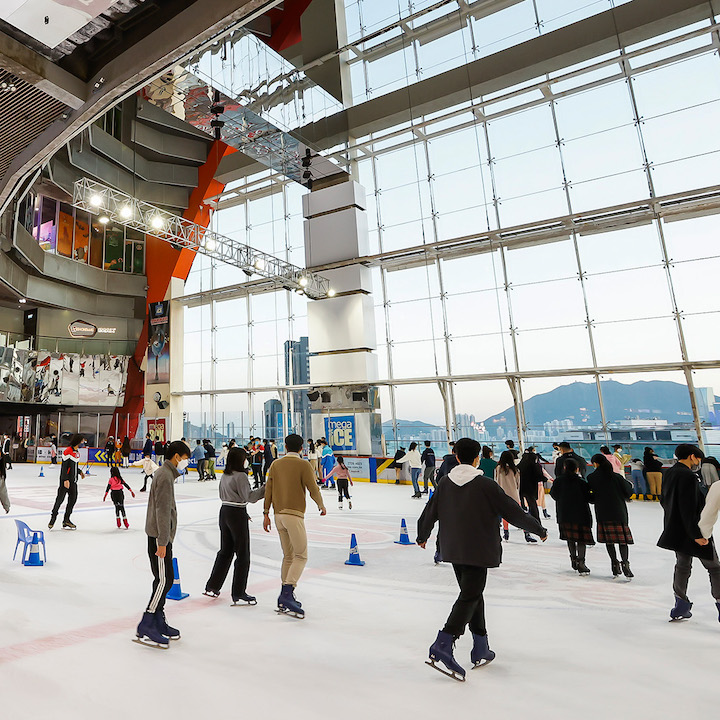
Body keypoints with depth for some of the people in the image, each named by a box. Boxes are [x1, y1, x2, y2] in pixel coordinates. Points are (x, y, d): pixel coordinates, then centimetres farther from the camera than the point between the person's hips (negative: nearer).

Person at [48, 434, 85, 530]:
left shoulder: (77, 452, 14)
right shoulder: (68, 451, -14)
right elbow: (64, 466, -18)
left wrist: (80, 472, 12)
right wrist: (66, 479, -22)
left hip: (73, 480, 9)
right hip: (66, 480, -9)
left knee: (73, 499, 8)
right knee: (60, 498, -5)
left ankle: (66, 520, 16)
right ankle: (53, 518, 9)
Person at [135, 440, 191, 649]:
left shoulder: (165, 473, 15)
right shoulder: (165, 476, -17)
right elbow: (162, 511, -21)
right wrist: (162, 542, -21)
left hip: (160, 536, 10)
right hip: (159, 537, -10)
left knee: (163, 579, 14)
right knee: (164, 580, -7)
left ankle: (159, 623, 23)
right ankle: (145, 627, -1)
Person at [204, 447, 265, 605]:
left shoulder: (225, 475, 8)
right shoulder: (241, 476, -17)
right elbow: (248, 496, -20)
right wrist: (266, 488, -21)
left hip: (224, 512, 9)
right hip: (237, 515, -8)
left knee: (225, 551, 20)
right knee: (243, 555, 2)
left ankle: (212, 587, 29)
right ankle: (239, 595, 8)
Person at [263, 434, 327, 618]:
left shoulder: (276, 465, 9)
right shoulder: (303, 465, -7)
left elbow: (268, 490, 9)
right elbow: (313, 489, -9)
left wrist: (266, 513, 13)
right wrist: (322, 506, 7)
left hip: (278, 515, 7)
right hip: (294, 515, -7)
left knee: (288, 556, 15)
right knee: (301, 556, -2)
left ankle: (285, 599, 20)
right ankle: (287, 593, -14)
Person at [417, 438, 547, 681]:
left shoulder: (445, 483, 0)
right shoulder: (486, 485, -14)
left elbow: (431, 511, 8)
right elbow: (513, 512, -8)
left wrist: (422, 536, 26)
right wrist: (539, 529, 8)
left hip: (453, 551, 6)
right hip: (478, 552, -6)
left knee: (473, 594, 19)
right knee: (469, 597, -3)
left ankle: (481, 648, 28)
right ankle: (442, 646, -14)